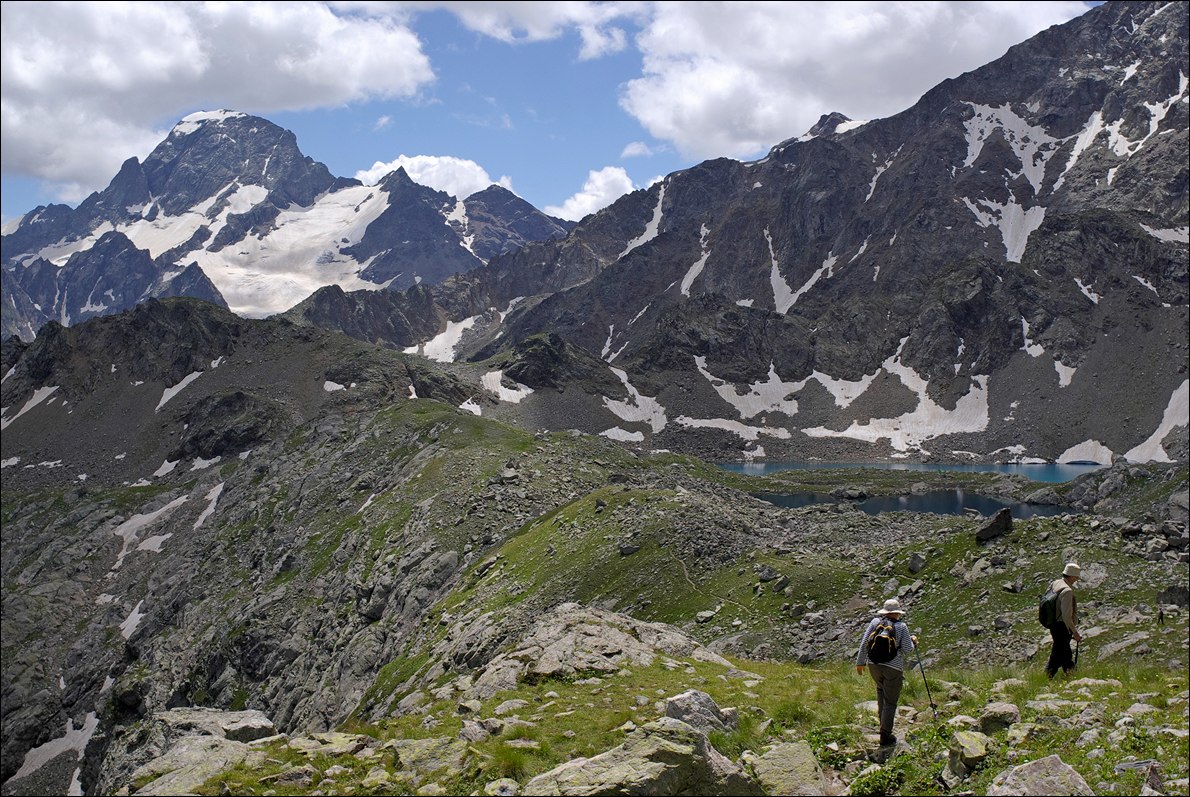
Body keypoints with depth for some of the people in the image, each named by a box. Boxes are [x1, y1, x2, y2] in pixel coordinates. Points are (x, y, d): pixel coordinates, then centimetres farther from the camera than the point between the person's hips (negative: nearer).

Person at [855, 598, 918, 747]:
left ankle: (882, 717, 34)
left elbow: (864, 643, 0)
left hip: (874, 664, 3)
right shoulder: (901, 627, -8)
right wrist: (913, 642, 13)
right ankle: (885, 736, 8)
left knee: (881, 688, 34)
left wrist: (860, 662, 10)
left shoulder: (875, 622, 0)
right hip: (893, 667, -3)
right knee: (890, 702, 6)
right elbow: (907, 650, -9)